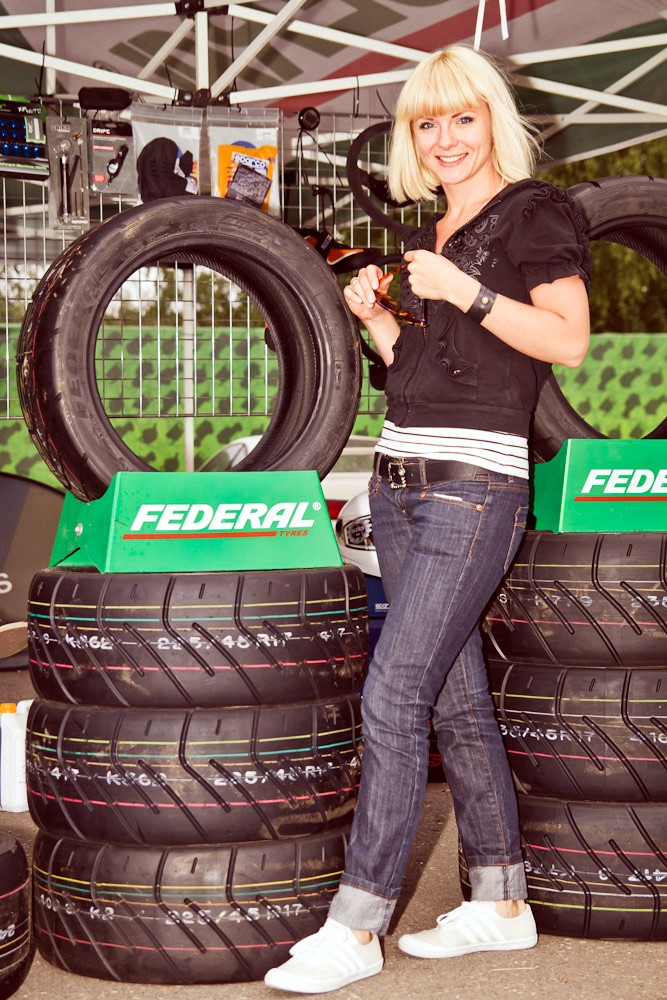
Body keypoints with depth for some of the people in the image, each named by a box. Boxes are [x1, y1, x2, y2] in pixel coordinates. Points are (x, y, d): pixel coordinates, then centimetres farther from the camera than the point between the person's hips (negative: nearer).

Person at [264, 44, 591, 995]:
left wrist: (465, 291, -18)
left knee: (393, 698, -12)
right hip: (402, 481, 8)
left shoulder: (536, 211, -2)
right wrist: (376, 315, 6)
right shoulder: (430, 236, 20)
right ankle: (501, 903, 20)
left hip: (475, 486, -8)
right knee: (456, 700, 10)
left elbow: (568, 339, -13)